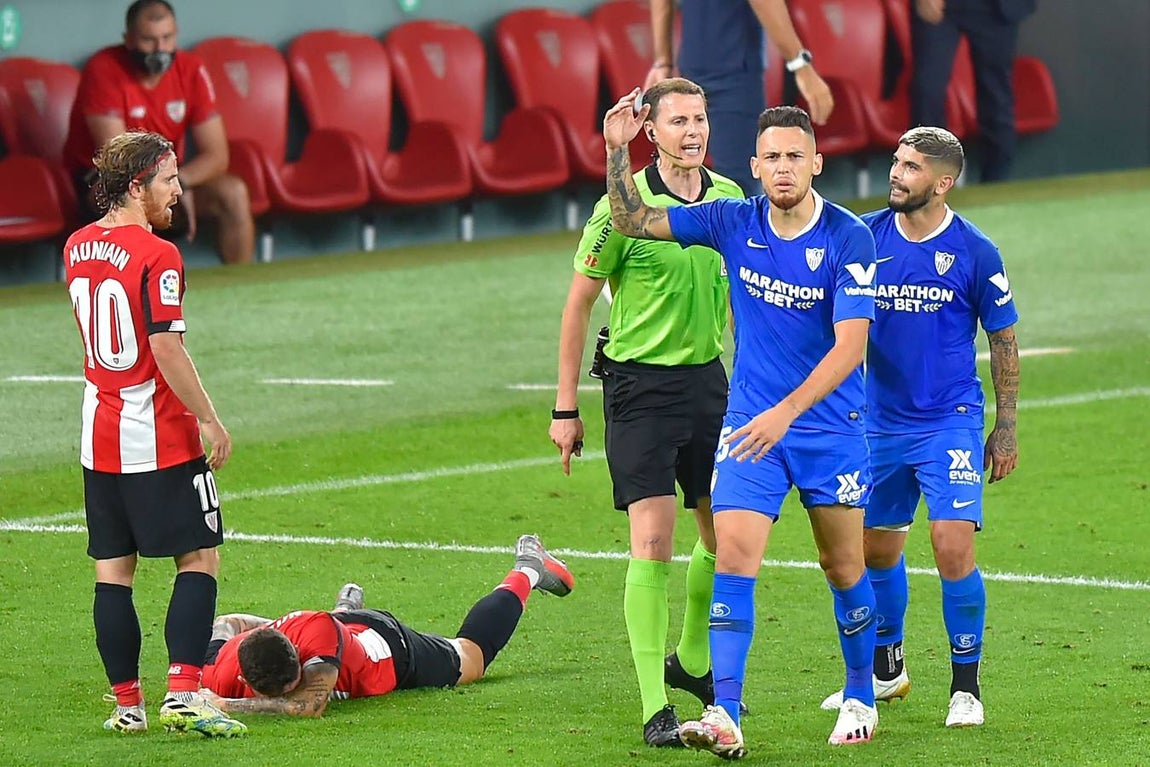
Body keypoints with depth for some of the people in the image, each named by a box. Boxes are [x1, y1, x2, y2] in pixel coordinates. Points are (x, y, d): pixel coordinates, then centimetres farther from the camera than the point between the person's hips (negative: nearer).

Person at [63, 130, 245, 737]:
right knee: (200, 559, 0)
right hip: (160, 437, -7)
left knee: (112, 571, 8)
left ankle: (127, 704, 10)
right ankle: (182, 697, -10)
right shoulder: (156, 257, -16)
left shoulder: (77, 248, 7)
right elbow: (167, 350, -20)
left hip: (99, 434, 7)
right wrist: (210, 421, -13)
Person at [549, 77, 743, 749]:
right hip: (640, 384, -5)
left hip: (709, 379, 5)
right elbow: (579, 303, -4)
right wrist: (566, 407, -4)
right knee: (652, 542, -11)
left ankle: (691, 660, 37)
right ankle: (656, 708, -9)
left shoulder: (731, 198, 4)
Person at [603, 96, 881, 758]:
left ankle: (862, 700, 30)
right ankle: (725, 716, -20)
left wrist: (785, 413, -29)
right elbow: (635, 221, 4)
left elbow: (850, 346, -20)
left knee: (844, 566, 9)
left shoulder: (848, 237, -14)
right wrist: (618, 152, -12)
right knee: (733, 558, -13)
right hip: (749, 423, 2)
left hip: (831, 425, -2)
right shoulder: (734, 223, -3)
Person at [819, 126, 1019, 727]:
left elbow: (1003, 340, 2)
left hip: (950, 423, -4)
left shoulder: (974, 252, -7)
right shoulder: (865, 236, 0)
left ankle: (966, 685, -1)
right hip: (880, 423, 4)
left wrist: (1006, 427, 1)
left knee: (953, 545, -15)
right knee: (876, 547, 12)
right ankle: (886, 671, 34)